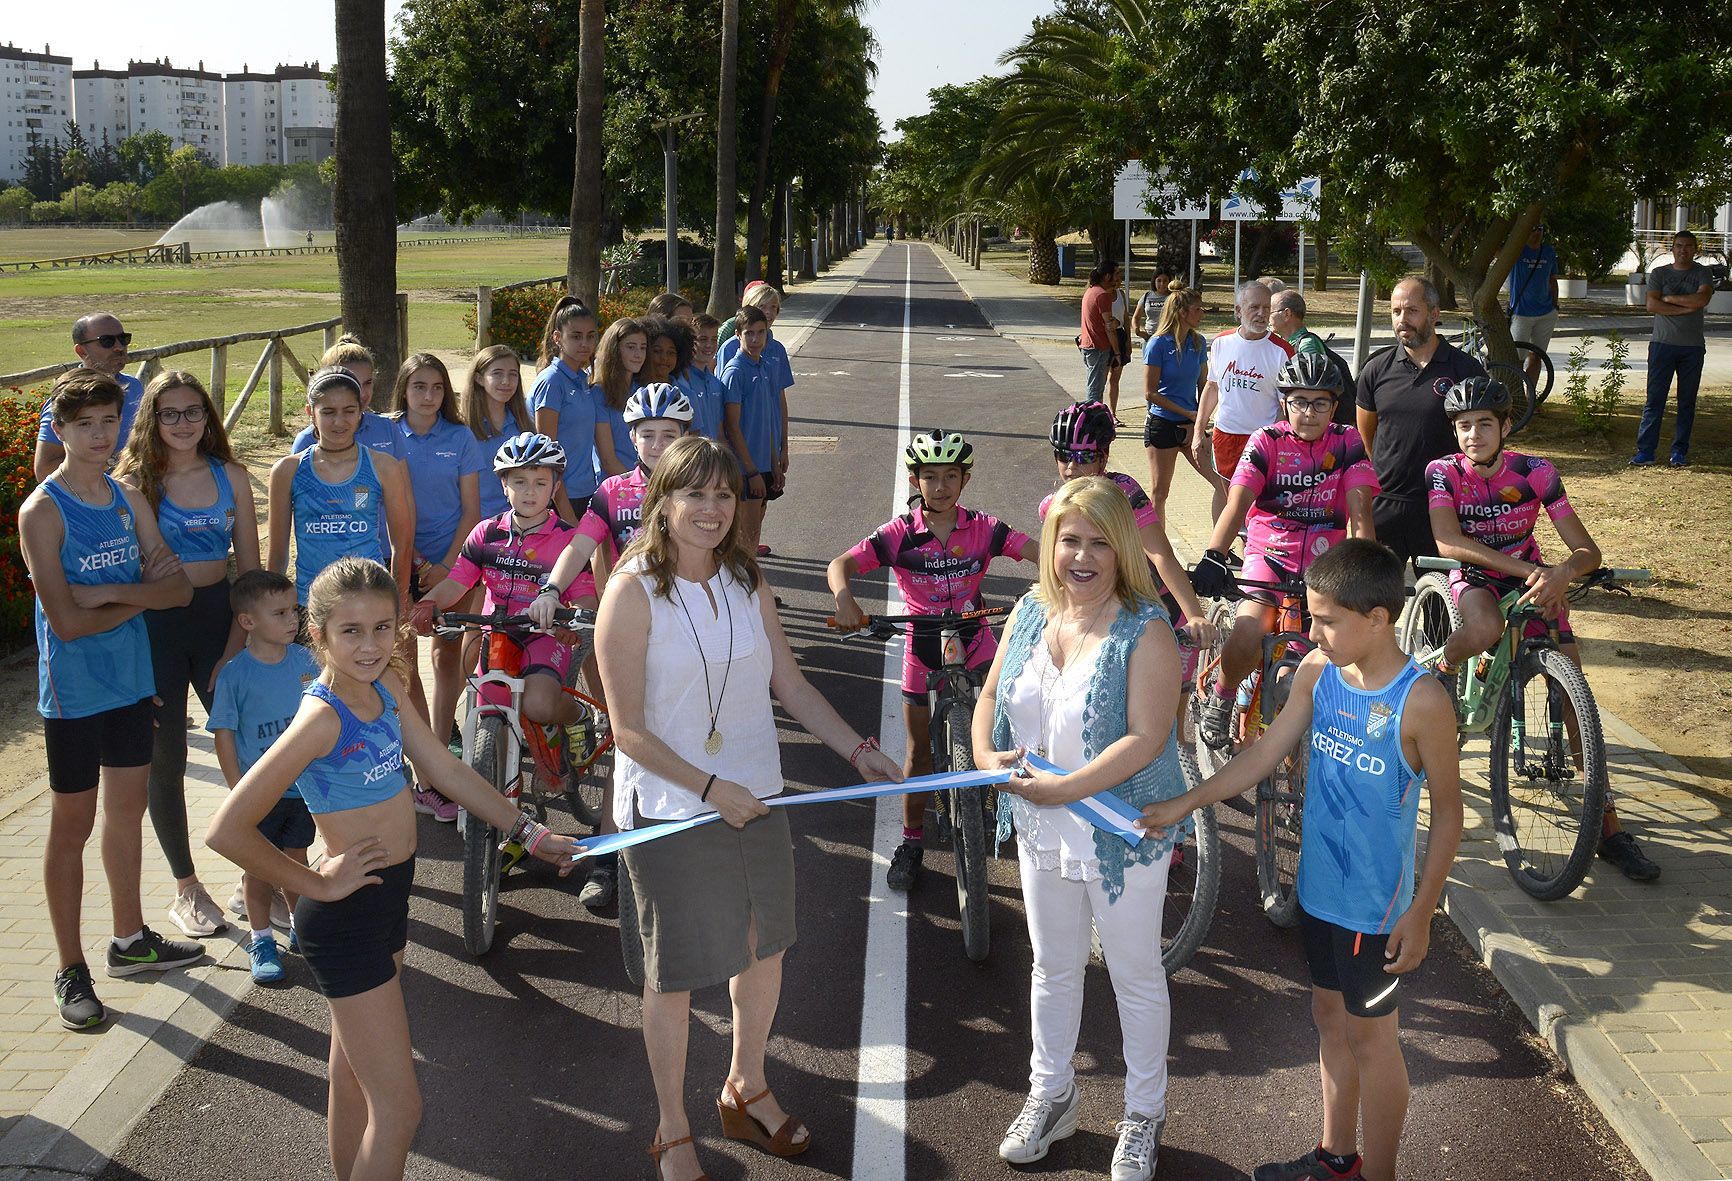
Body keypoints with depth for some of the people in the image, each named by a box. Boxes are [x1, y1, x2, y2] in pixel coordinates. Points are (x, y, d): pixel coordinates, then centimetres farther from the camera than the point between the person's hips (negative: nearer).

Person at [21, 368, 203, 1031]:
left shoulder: (128, 499, 3)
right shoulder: (42, 511, -15)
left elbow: (178, 589, -3)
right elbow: (67, 622, -21)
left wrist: (109, 592, -17)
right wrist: (141, 593, -11)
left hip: (130, 679, 6)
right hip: (73, 691, -6)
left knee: (128, 808, 17)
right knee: (73, 825, 5)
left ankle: (129, 939, 34)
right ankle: (70, 969, 17)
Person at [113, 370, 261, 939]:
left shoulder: (231, 477, 2)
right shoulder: (133, 482, -6)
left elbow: (250, 569, 4)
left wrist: (235, 650, -3)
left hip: (219, 616, 2)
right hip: (154, 627, -2)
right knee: (165, 762, 7)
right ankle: (186, 890, 22)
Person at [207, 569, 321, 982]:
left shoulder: (304, 660, -4)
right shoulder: (235, 674, -15)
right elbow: (223, 734, -10)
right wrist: (239, 790, -11)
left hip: (304, 787, 3)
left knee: (297, 857, 16)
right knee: (259, 867, 9)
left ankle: (301, 927, 33)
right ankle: (261, 940, 23)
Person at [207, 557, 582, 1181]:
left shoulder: (384, 685, 1)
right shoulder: (323, 716, -24)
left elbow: (446, 769, 11)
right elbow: (227, 830, -28)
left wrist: (528, 832, 12)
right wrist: (319, 885, -18)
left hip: (388, 897, 8)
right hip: (346, 916, -8)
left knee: (355, 1078, 23)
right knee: (399, 1107, -1)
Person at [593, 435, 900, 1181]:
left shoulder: (746, 581, 0)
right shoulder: (634, 592, -16)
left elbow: (790, 685, 7)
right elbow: (629, 730, -16)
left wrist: (857, 750, -1)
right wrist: (710, 788, -20)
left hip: (755, 797, 6)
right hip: (669, 808, -5)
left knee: (763, 947, 19)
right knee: (675, 972, 8)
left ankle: (745, 1091, 45)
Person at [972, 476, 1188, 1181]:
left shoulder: (1145, 633, -19)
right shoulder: (1032, 612, 0)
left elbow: (1145, 740, -26)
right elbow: (991, 695, 8)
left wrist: (1063, 788, -27)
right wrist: (986, 755, -11)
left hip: (1123, 834, -5)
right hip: (1041, 830, 6)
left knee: (1135, 976, 12)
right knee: (1053, 968, 21)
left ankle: (1143, 1115, 33)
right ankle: (1050, 1097, 41)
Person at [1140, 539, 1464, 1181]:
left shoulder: (1421, 702, -21)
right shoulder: (1317, 672, -5)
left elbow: (1448, 810, -14)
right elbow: (1264, 753, 2)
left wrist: (1421, 911, -14)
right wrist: (1183, 805, 0)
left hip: (1376, 904, -6)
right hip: (1318, 887, 6)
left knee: (1371, 1036, 10)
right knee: (1331, 1017, 21)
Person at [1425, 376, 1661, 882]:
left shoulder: (1535, 472, -15)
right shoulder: (1444, 472, -16)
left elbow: (1588, 550, -17)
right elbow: (1448, 542, -31)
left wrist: (1561, 573, -41)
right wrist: (1525, 569, -39)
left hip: (1533, 580, 2)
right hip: (1475, 578, -1)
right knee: (1485, 630, -39)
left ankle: (1609, 826, -6)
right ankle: (1437, 673, -2)